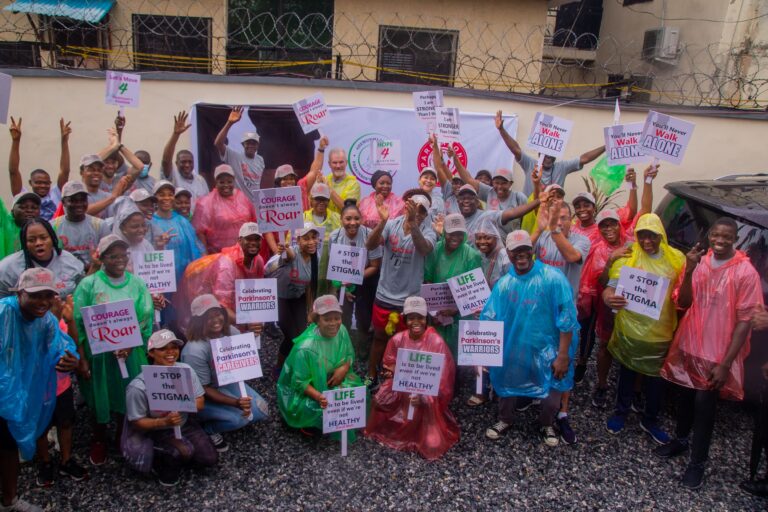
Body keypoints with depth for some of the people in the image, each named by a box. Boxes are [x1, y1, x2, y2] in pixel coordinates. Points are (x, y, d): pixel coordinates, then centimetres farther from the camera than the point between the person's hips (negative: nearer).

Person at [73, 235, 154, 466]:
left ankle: (124, 436, 34)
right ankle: (99, 440, 33)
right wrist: (82, 357, -10)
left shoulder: (138, 284, 2)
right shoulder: (88, 284, -6)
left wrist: (130, 345, -17)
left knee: (128, 395, 11)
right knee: (99, 396, 11)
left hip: (131, 353, 2)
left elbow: (146, 319, -3)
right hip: (97, 353, -2)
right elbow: (78, 323, -7)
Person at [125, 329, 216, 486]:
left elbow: (199, 403, -6)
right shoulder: (138, 386, -26)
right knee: (185, 451, -31)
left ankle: (175, 455, 25)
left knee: (210, 460, 0)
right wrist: (164, 421, -33)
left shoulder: (186, 370, -15)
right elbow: (136, 422, -16)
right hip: (158, 431, -5)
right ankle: (166, 469, 3)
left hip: (184, 424, 5)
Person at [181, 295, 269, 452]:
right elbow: (203, 389, -24)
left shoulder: (232, 332, -14)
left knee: (261, 411, -2)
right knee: (241, 417, -27)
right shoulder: (195, 351, -30)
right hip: (202, 396, -7)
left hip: (229, 383, 7)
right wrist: (236, 403, -36)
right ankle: (206, 427, 1)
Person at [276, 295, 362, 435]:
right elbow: (300, 382, -25)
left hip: (332, 380, 6)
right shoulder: (306, 348, -33)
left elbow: (349, 354, 2)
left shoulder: (341, 331, -15)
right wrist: (319, 396, -41)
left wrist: (344, 368, -20)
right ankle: (310, 423, 5)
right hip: (305, 390, -6)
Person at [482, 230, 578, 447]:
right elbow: (488, 318, -4)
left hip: (547, 351, -2)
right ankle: (504, 420, 47)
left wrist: (562, 355, -16)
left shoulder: (553, 278, -17)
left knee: (552, 395, 13)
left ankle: (546, 425, 44)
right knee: (507, 386, 18)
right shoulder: (504, 283, -5)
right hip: (513, 351, 3)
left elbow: (567, 319, -16)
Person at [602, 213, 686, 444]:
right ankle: (621, 413, 37)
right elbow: (610, 287, -11)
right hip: (630, 328, -2)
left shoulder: (676, 259, -1)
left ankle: (650, 421, 36)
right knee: (627, 372, 16)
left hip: (661, 331, 2)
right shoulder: (627, 257, -9)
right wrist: (609, 298, -32)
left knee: (656, 378, 15)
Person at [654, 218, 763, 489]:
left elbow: (745, 320, -13)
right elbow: (682, 303, -3)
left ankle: (698, 461, 20)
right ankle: (681, 439, 41)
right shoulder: (698, 262, -1)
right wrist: (689, 272, -19)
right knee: (685, 397, 19)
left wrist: (726, 363, -15)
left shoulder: (746, 272, -13)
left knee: (704, 405, 3)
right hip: (688, 345, 4)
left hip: (717, 354, -4)